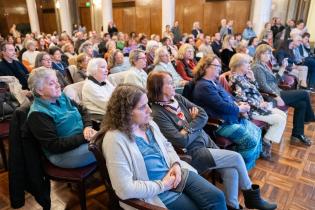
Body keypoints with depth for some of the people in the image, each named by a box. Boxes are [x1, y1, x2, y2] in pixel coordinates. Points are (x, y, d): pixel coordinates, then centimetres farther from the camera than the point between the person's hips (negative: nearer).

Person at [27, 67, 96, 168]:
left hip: (83, 139, 8)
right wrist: (84, 137, -23)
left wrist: (87, 127, -9)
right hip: (63, 153, -8)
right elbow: (54, 145, -18)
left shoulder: (61, 97, 8)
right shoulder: (37, 114, -14)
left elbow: (83, 111, 13)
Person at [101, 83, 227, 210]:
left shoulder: (148, 123, 2)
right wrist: (162, 185, -17)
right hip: (154, 192, -6)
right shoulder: (115, 140, -23)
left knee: (216, 197, -6)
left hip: (174, 173, 6)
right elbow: (125, 189, -24)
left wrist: (176, 164, -3)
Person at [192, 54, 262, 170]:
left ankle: (252, 162, 24)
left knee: (257, 132, 11)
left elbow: (228, 98, 21)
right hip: (221, 123, -11)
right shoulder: (203, 86, -19)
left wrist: (239, 104, 0)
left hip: (232, 118, 11)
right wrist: (240, 109, -9)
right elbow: (222, 106, -25)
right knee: (251, 141, -16)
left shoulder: (214, 82, 14)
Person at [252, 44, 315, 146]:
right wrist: (277, 96, -25)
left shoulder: (264, 66, 19)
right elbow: (264, 86, -20)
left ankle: (297, 135, 5)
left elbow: (274, 81, 18)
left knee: (301, 104, 0)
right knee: (304, 94, -3)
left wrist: (282, 68, 14)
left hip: (276, 93, 9)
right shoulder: (257, 67, -12)